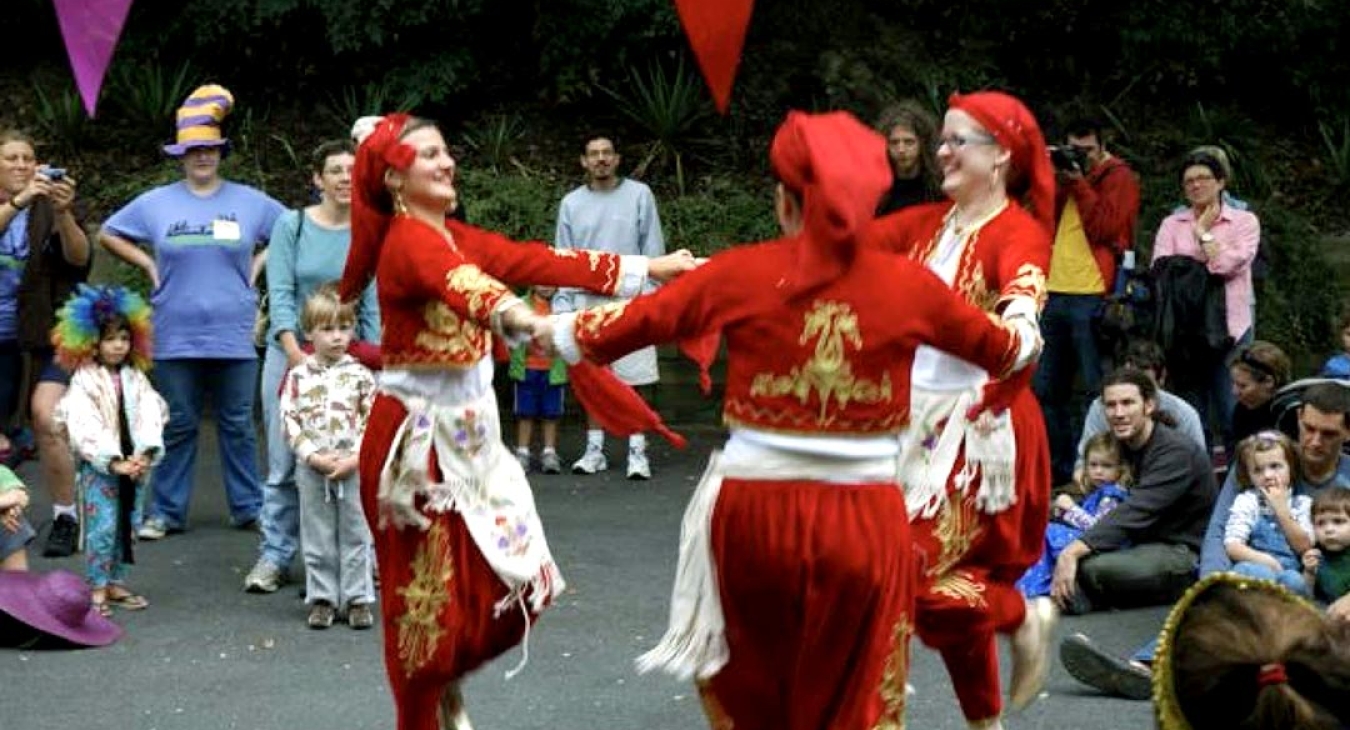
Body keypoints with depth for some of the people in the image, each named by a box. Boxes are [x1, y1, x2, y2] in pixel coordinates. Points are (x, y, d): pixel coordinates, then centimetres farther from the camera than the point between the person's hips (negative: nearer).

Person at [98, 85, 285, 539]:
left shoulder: (249, 202, 4)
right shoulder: (156, 203, 4)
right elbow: (109, 235, 14)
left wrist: (258, 264, 3)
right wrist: (148, 265, 4)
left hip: (233, 336, 0)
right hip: (176, 337, 0)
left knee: (238, 425, 6)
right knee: (177, 427, 6)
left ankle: (249, 507, 15)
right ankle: (166, 512, 12)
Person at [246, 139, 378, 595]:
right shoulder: (292, 226, -1)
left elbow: (372, 308, 3)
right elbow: (280, 294, -7)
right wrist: (295, 353, -18)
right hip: (291, 353, -1)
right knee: (284, 463, 0)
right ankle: (274, 557, 8)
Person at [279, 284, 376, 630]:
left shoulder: (360, 375, 0)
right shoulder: (298, 376, 1)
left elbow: (374, 422, -3)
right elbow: (290, 421, -3)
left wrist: (354, 459, -13)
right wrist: (314, 457, -13)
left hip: (354, 468, -1)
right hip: (311, 469, 1)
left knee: (355, 535, 5)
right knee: (317, 538, 7)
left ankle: (357, 599, 12)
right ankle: (322, 599, 15)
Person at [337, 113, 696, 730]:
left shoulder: (454, 237, 8)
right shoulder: (409, 241, -18)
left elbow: (541, 261, 4)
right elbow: (465, 286, -39)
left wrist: (648, 269, 1)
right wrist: (526, 322, -59)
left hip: (467, 436, 9)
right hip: (418, 441, -9)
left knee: (520, 584, 11)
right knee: (429, 597, 2)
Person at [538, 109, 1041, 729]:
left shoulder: (741, 273, -6)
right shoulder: (908, 285, -3)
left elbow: (636, 322, 4)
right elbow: (1001, 348, 13)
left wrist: (552, 330, 24)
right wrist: (1026, 334, 37)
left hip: (752, 509, 0)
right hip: (864, 520, 0)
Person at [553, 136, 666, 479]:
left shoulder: (639, 195, 4)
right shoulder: (571, 203, 11)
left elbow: (652, 250, 3)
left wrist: (650, 295, -6)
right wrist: (562, 303, 3)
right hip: (586, 299, 3)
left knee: (632, 380, -4)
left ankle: (637, 451, 0)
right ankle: (594, 449, 14)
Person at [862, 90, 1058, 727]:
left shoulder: (1018, 232, -11)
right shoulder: (926, 224, 8)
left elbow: (1024, 284, -32)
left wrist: (1021, 315, -57)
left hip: (978, 426, -6)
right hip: (917, 418, 7)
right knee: (952, 579, 11)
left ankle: (1024, 616, 12)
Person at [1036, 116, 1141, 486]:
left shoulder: (1119, 178, 0)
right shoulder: (1063, 173, 18)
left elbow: (1105, 228, -12)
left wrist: (1079, 183, -11)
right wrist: (1053, 182, -1)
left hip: (1091, 295, -7)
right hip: (1054, 292, 7)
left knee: (1098, 389, -4)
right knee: (1046, 389, 10)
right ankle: (1059, 466, 19)